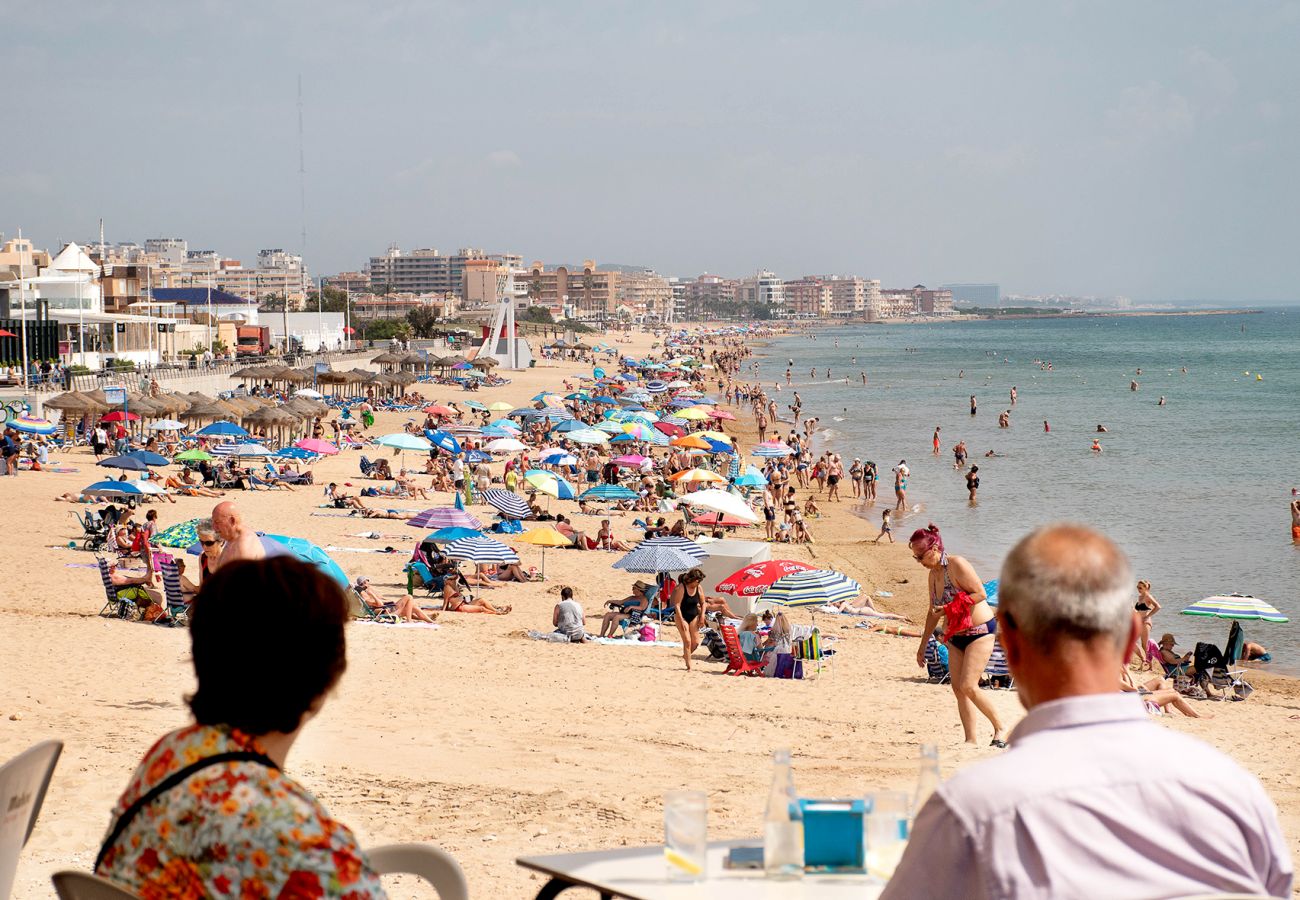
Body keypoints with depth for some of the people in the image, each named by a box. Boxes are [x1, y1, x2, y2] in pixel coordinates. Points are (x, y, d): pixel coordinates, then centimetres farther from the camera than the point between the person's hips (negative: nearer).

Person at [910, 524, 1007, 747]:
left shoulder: (957, 565, -16)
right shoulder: (933, 574, 10)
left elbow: (980, 593, -20)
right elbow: (933, 612, 20)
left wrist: (949, 608, -20)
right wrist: (923, 645, 22)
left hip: (980, 630, -9)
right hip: (956, 636, 9)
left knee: (968, 686, -16)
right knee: (958, 688, 1)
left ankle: (1000, 730, -2)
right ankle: (970, 740, 3)